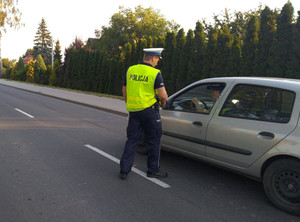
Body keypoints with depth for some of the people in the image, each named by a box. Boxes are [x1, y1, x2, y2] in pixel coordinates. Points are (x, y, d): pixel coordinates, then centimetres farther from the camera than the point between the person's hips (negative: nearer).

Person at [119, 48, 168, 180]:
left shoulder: (131, 70, 6)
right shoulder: (155, 74, -12)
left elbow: (124, 91, 12)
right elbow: (163, 95, -15)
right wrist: (163, 102, 7)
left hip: (133, 110, 5)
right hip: (149, 110, -5)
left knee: (131, 139, 12)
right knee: (154, 140, 10)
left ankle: (124, 170, 12)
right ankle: (153, 170, 18)